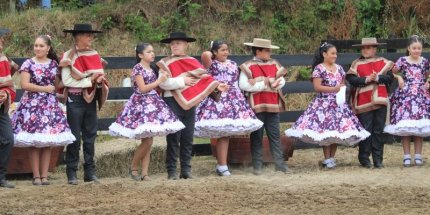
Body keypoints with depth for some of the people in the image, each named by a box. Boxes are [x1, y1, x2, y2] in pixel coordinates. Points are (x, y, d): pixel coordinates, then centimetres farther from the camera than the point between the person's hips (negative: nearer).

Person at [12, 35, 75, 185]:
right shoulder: (28, 64, -1)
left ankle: (44, 175, 4)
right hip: (32, 104, -3)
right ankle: (36, 176, -1)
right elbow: (25, 85, -10)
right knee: (34, 142, -6)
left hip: (50, 105, 3)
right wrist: (45, 89, -9)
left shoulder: (53, 64, 11)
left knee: (48, 142, 0)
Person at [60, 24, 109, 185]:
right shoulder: (69, 56, -7)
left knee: (90, 135, 7)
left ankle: (90, 172, 12)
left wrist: (99, 80, -15)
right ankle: (72, 173, 3)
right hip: (75, 99, -5)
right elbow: (66, 81, -16)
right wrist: (90, 81, -15)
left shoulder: (94, 56, 9)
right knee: (74, 137, -3)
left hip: (91, 98, 5)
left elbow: (101, 76, 7)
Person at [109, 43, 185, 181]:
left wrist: (163, 80, 9)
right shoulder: (138, 68, -9)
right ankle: (133, 168, 6)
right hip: (141, 104, -8)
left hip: (152, 104, 8)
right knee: (147, 141, -12)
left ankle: (144, 173, 6)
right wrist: (159, 81, -14)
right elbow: (143, 88, -15)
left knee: (148, 141, 4)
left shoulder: (151, 70, 14)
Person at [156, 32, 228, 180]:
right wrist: (182, 81, -14)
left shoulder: (193, 62, 12)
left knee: (188, 138, 7)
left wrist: (216, 85, -9)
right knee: (173, 137, -4)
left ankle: (186, 170, 13)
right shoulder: (165, 63, -2)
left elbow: (204, 78, 6)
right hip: (173, 102, -4)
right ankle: (171, 171, -1)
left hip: (190, 103, 4)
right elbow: (163, 83, -15)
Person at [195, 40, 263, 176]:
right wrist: (211, 55, -1)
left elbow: (239, 82, 22)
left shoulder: (233, 64, 16)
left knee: (226, 133, 5)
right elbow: (205, 55, -22)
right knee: (223, 134, -9)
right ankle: (222, 165, -5)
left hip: (234, 100, 5)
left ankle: (221, 164, 12)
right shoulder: (212, 65, -2)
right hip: (218, 100, -5)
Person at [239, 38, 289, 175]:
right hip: (256, 106, -4)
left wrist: (275, 84, -13)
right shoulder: (248, 66, -4)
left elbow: (282, 81, 11)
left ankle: (279, 163, 6)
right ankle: (257, 165, 6)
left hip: (272, 105, 4)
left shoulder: (274, 64, 12)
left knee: (275, 135, 5)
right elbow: (243, 85, -15)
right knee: (257, 136, 2)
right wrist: (263, 85, -11)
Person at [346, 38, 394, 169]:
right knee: (366, 131, 0)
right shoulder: (357, 63, 4)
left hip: (380, 101, 1)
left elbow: (390, 78, -3)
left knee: (378, 131, 6)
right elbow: (351, 79, -8)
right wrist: (366, 80, -18)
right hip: (364, 103, -1)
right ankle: (364, 159, 8)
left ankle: (378, 160, 11)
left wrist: (377, 78, -17)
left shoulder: (383, 62, 7)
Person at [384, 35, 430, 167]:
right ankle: (406, 156, 0)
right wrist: (399, 77, -9)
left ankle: (418, 156, 7)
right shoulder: (403, 61, 0)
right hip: (405, 95, -2)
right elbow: (392, 73, 8)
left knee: (419, 127, 1)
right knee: (405, 126, -6)